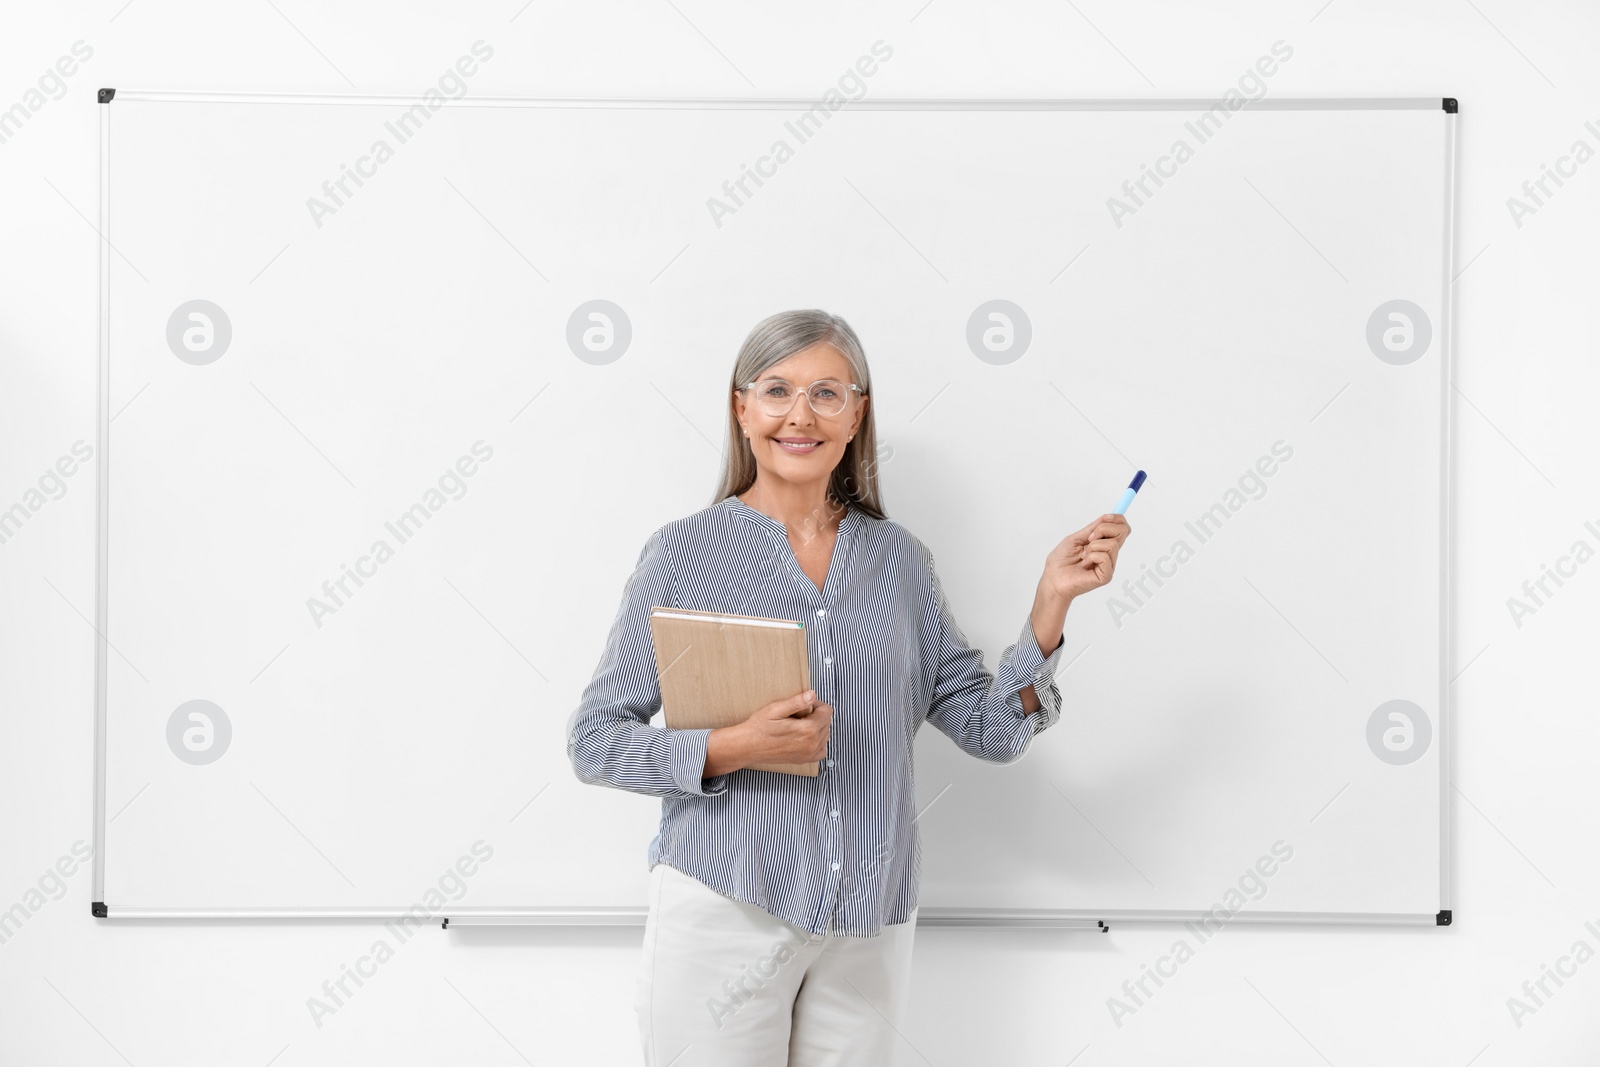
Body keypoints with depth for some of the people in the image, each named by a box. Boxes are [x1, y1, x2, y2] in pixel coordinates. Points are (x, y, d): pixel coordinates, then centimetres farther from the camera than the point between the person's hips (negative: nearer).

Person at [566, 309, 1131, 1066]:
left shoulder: (898, 560, 6)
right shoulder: (682, 553, -3)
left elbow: (992, 730, 5)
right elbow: (593, 741, -4)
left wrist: (1051, 602, -7)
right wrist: (733, 749, -18)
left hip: (871, 923, 3)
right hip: (723, 911, -3)